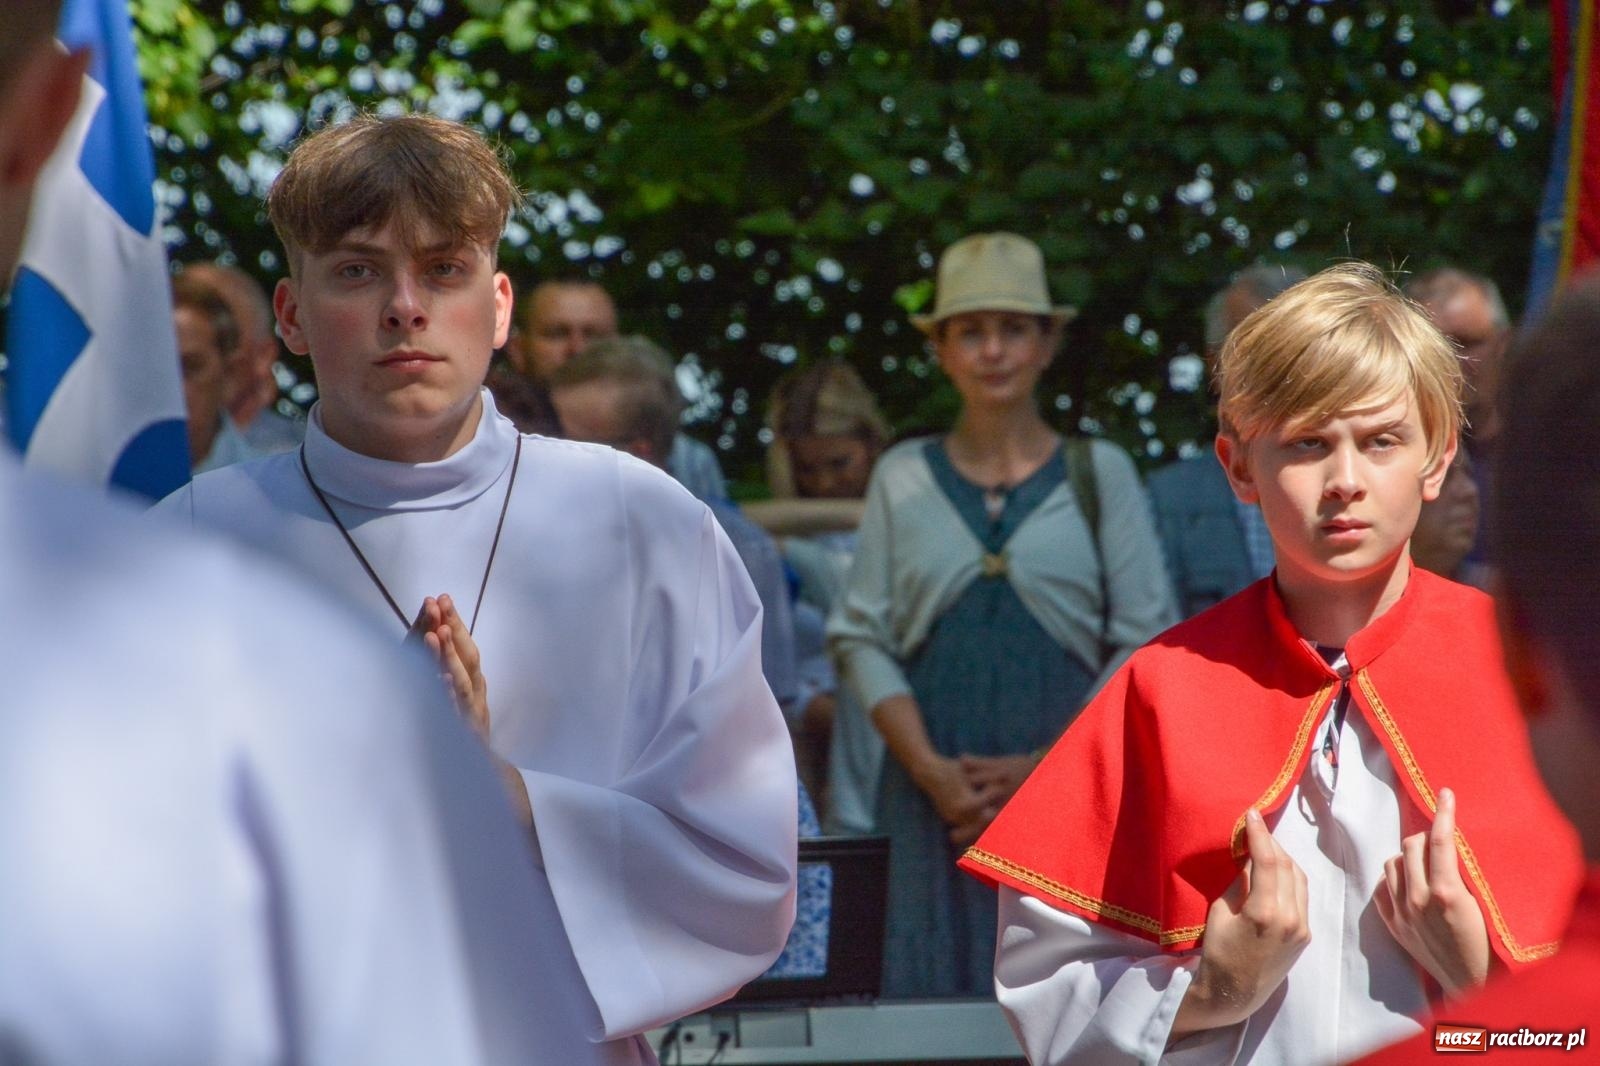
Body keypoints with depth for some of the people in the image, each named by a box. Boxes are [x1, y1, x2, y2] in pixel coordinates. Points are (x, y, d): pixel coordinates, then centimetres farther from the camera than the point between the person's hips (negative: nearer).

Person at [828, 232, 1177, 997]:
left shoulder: (1099, 475, 8)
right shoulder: (903, 480, 12)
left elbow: (1147, 645, 3)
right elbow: (860, 639, 7)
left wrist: (1044, 768, -9)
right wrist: (932, 771, -8)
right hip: (935, 800, 1)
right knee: (932, 992, -6)